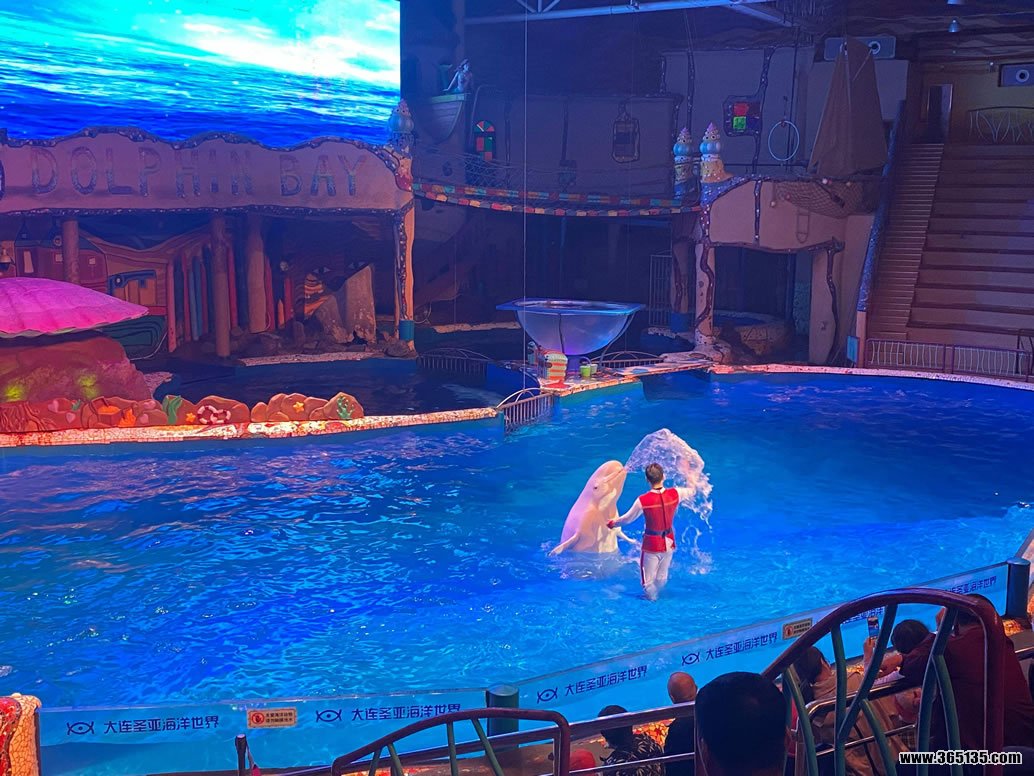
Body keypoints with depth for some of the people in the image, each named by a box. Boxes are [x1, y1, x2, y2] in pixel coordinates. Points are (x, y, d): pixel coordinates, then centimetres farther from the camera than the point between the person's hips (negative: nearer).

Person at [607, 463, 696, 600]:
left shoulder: (643, 500, -23)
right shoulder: (675, 494, -15)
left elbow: (628, 518, -8)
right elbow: (693, 492, 7)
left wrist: (612, 523, 12)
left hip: (651, 544, -5)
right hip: (669, 543, 5)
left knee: (648, 581, 13)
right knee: (662, 578, 24)